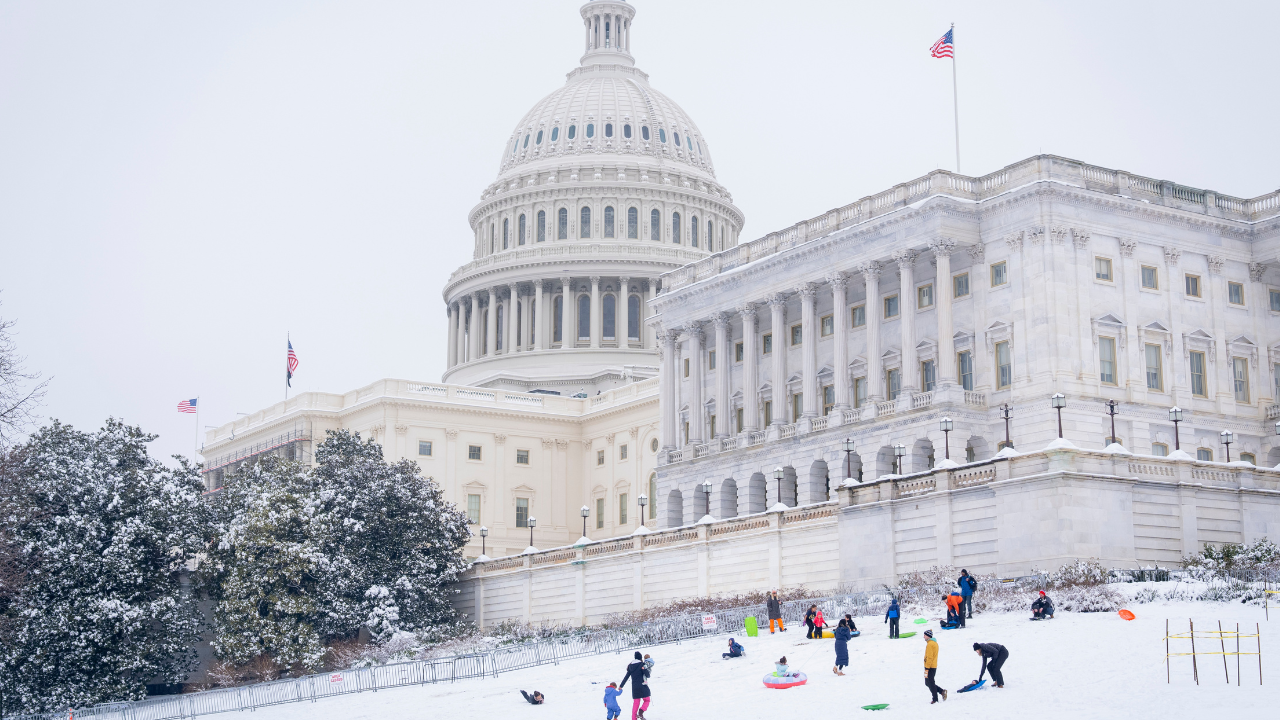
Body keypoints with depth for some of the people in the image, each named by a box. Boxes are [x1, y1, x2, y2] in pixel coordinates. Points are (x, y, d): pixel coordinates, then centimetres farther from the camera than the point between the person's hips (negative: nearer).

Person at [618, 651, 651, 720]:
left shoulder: (630, 666, 9)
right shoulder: (642, 664, -7)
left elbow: (626, 677, 13)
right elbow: (647, 675, -10)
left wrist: (621, 686, 21)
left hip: (634, 687, 5)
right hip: (642, 686, -5)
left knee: (636, 703, 11)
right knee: (646, 701, 6)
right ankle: (640, 713, -17)